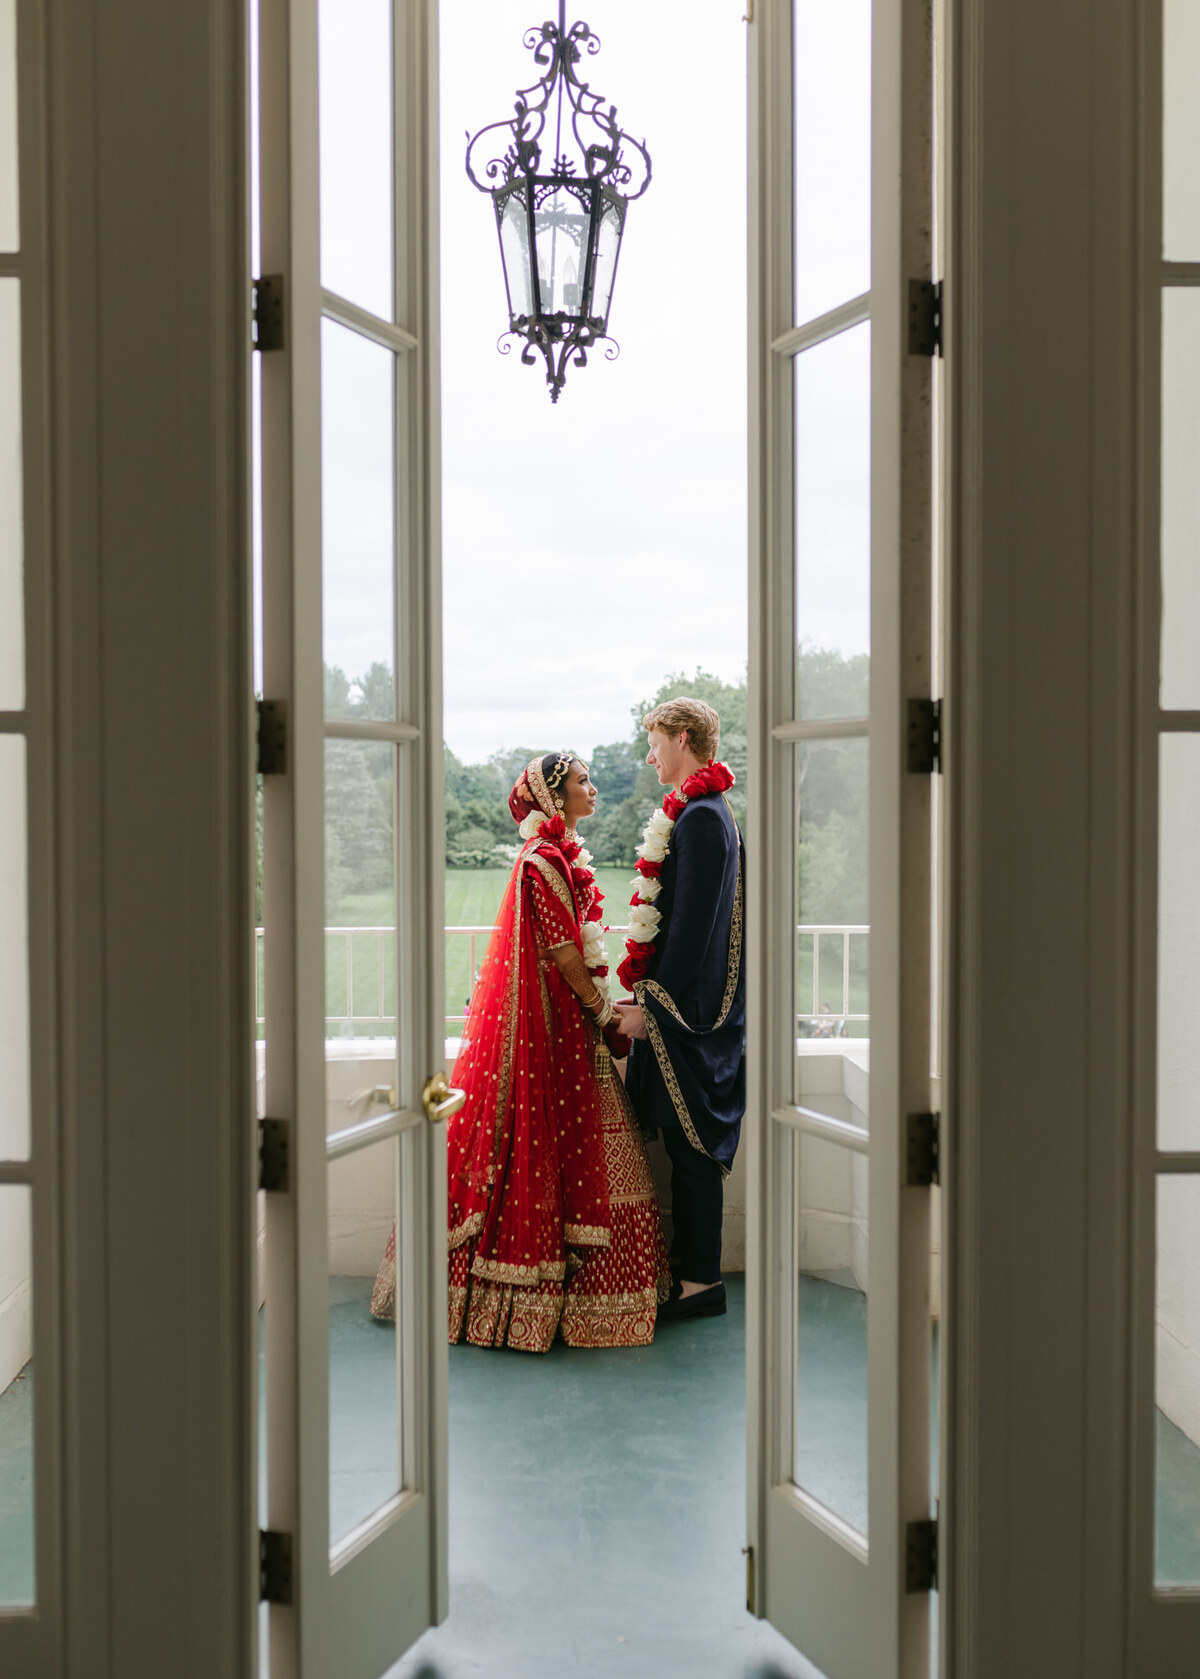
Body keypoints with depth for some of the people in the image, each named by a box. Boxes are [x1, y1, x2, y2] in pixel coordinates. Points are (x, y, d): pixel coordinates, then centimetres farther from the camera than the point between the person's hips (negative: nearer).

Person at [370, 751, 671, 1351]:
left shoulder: (558, 852, 15)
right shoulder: (544, 859, -15)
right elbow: (563, 950, -18)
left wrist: (599, 1008, 16)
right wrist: (603, 1011, -11)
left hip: (559, 1016, 10)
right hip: (549, 1020, -10)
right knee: (551, 1140, -4)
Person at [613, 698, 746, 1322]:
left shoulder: (699, 816, -17)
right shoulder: (704, 810, 14)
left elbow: (691, 921, -21)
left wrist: (653, 1002, -17)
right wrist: (647, 992, 20)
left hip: (686, 1006, -10)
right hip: (691, 1000, 10)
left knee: (690, 1142, -2)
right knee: (688, 1141, 15)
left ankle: (701, 1282, 7)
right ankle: (691, 1265, 25)